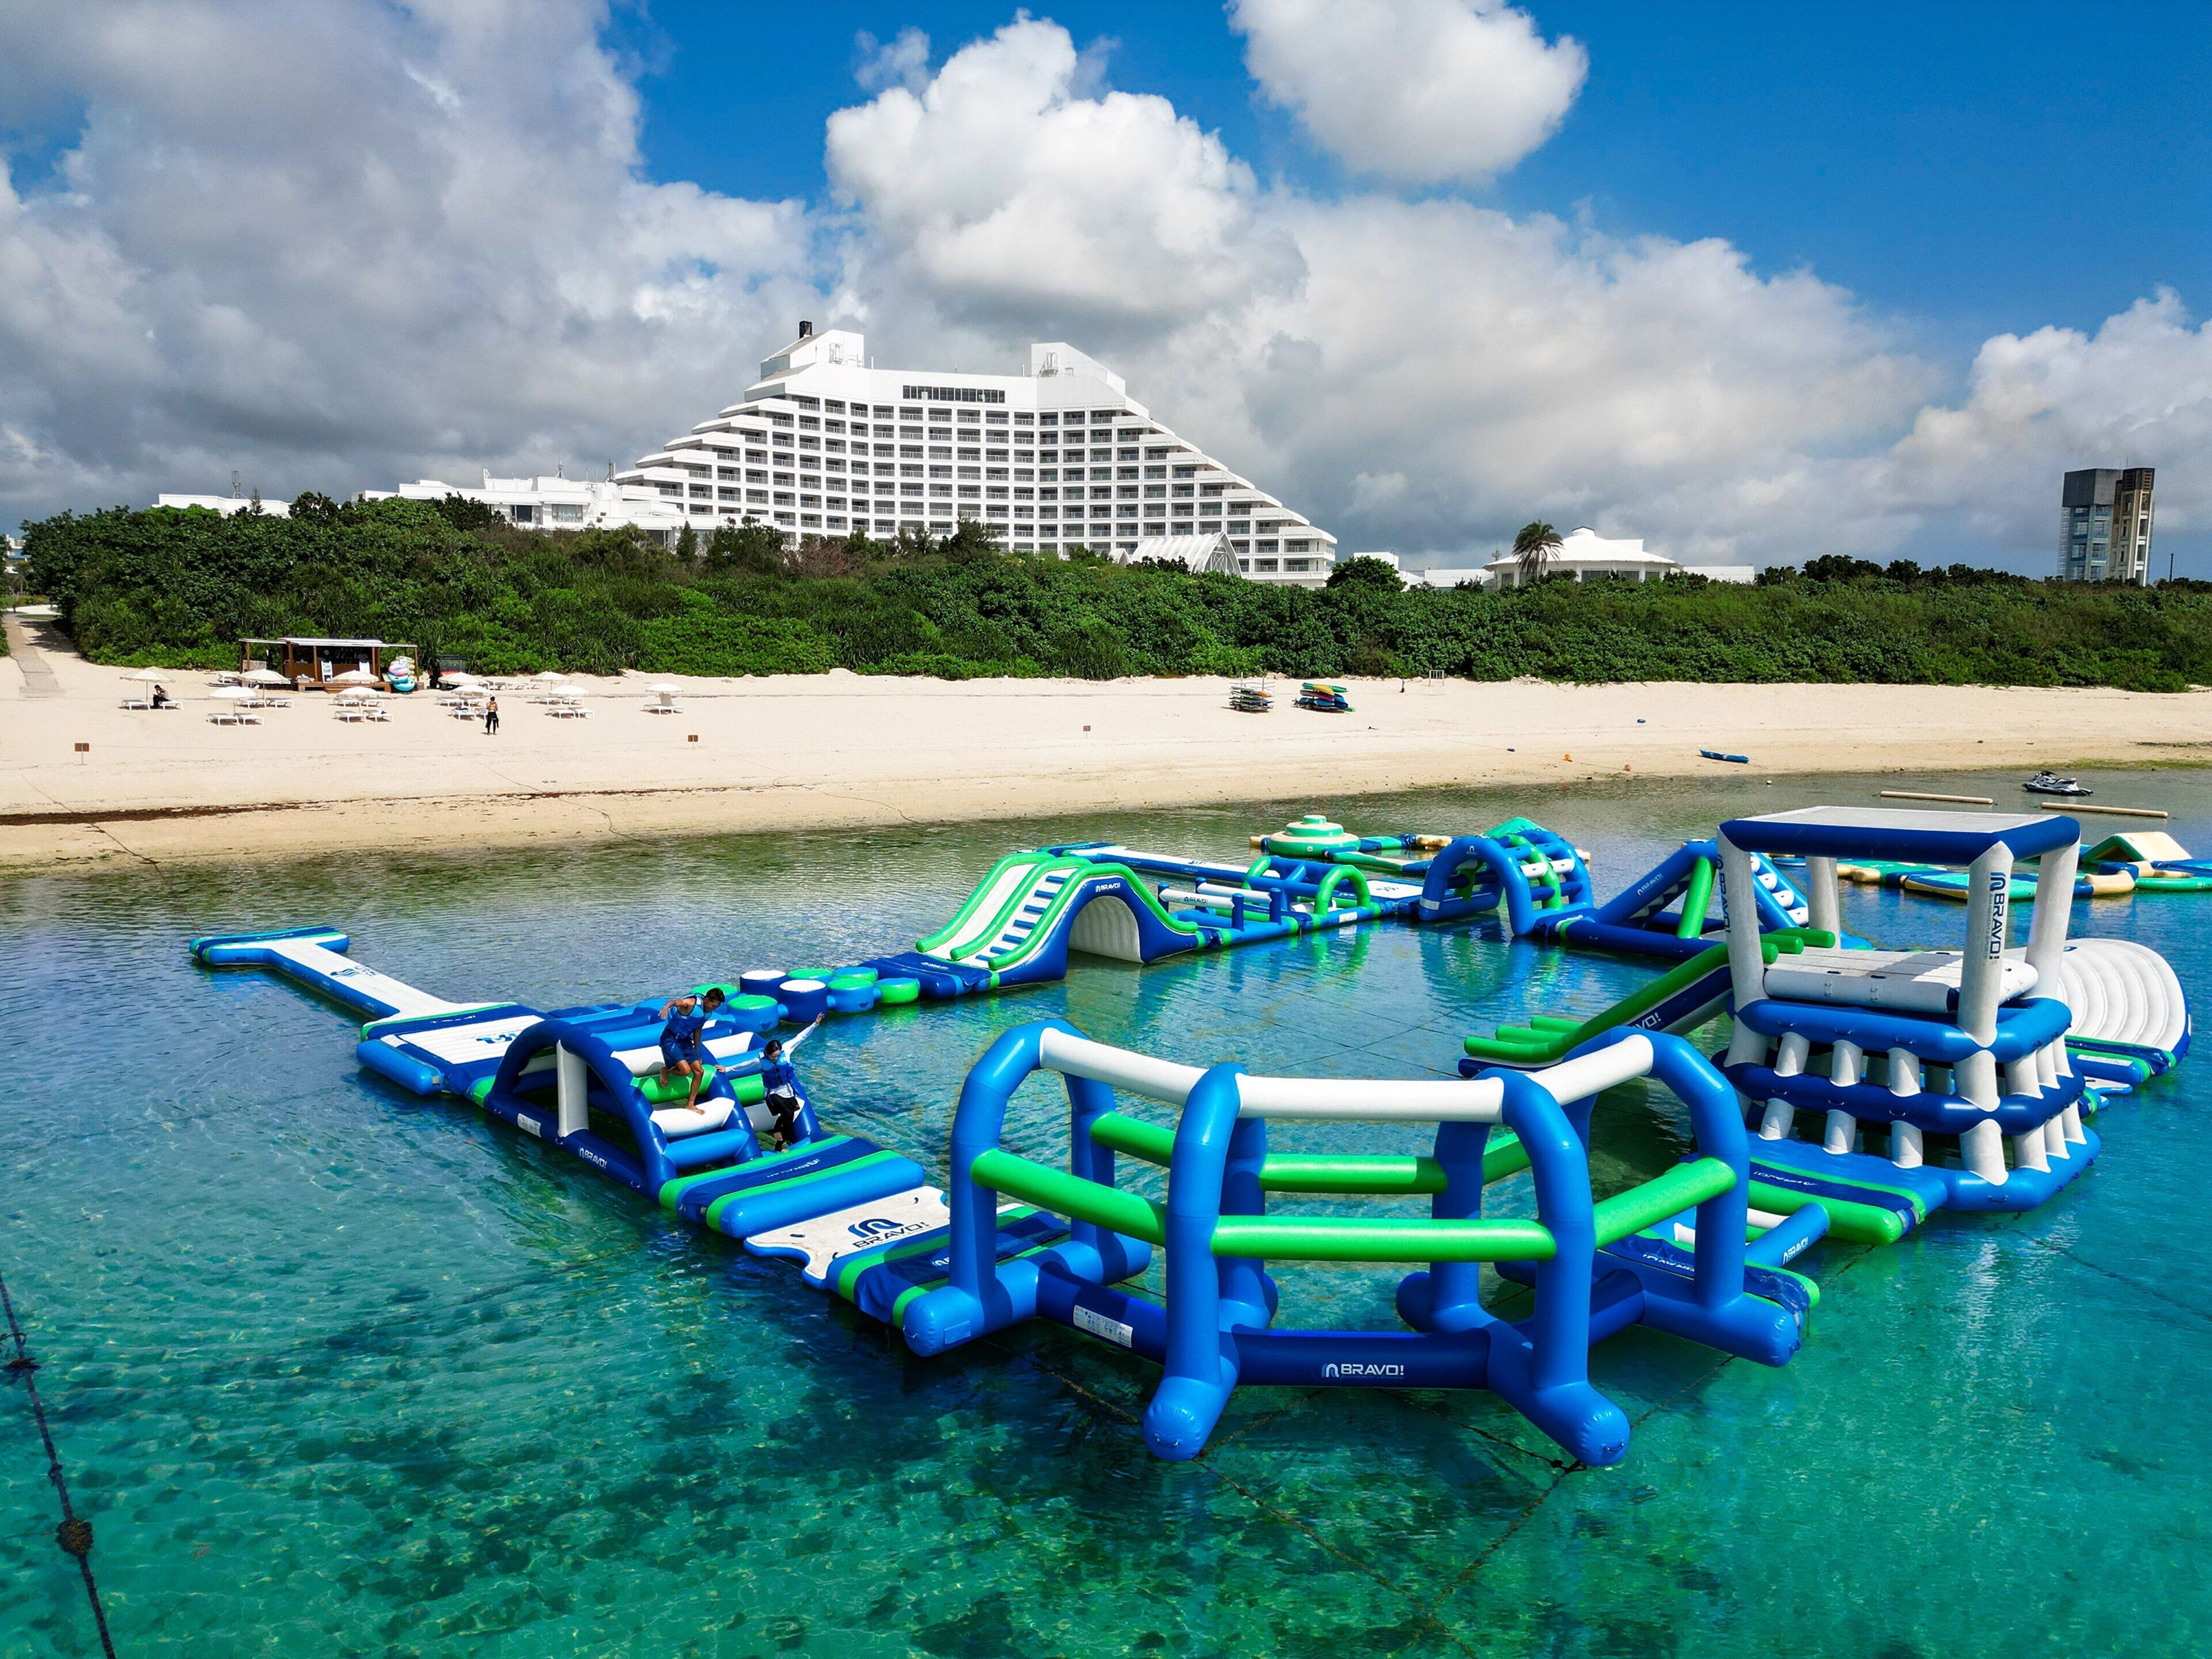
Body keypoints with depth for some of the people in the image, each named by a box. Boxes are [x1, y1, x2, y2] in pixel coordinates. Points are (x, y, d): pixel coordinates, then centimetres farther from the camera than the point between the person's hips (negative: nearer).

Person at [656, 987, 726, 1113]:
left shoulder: (708, 1013, 5)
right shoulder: (693, 1003, -22)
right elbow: (677, 1002, -42)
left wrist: (697, 1052, 24)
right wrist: (667, 1006, -66)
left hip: (685, 1040, 9)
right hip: (671, 1038, -9)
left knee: (699, 1071, 4)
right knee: (685, 1070, -22)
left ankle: (690, 1105, 16)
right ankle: (666, 1071, 11)